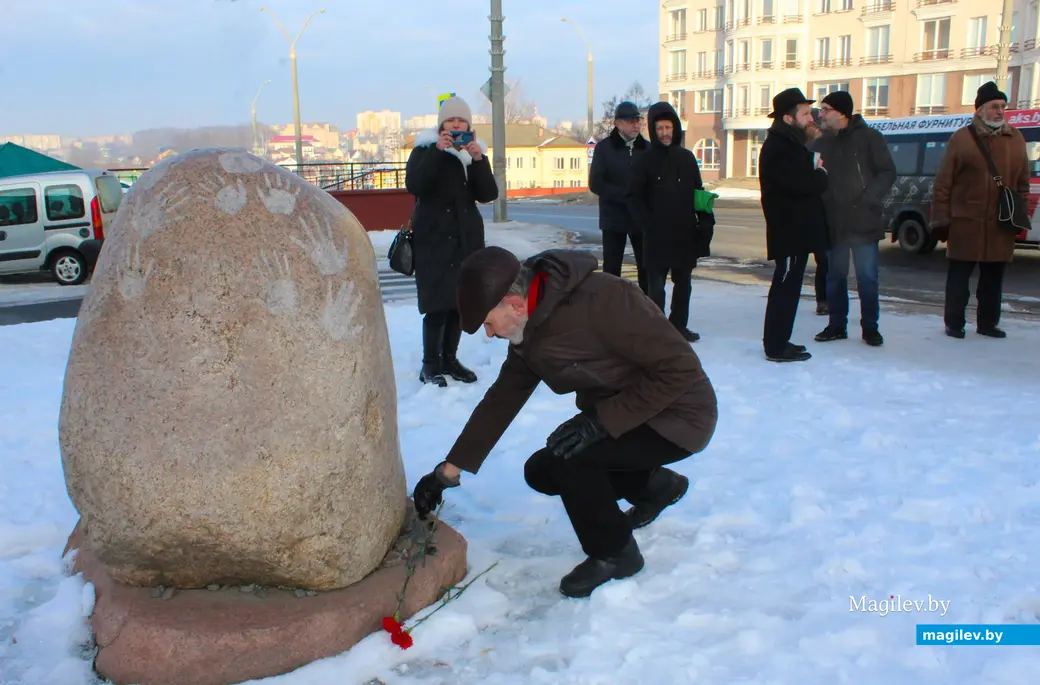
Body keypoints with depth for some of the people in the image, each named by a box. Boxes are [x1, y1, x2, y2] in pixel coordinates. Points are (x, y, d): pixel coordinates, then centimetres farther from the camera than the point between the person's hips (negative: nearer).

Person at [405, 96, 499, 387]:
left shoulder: (474, 151, 11)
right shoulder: (425, 150, 0)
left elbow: (488, 194, -2)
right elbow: (414, 185, -18)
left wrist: (479, 160, -16)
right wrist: (437, 151, -24)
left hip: (467, 237, 5)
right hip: (434, 238, -4)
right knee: (438, 303, -11)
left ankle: (449, 358, 19)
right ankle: (430, 364, -2)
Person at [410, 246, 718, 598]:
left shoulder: (602, 300, -31)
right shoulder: (528, 337, -3)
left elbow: (679, 367, -29)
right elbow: (499, 403, 5)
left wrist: (601, 420, -30)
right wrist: (447, 472, 5)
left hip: (678, 415, -9)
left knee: (566, 454, -26)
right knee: (541, 472, 8)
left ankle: (614, 554, -2)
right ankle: (655, 484, 23)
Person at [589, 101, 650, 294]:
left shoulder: (647, 148, 5)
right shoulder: (604, 148, -1)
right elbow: (596, 184, -8)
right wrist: (627, 196, -16)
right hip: (614, 218, -2)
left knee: (646, 268, 4)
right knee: (611, 269, 2)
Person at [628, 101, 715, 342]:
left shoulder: (686, 157, 9)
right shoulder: (645, 161, -2)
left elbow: (699, 193, 12)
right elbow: (635, 198, -5)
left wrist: (706, 221, 2)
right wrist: (648, 223, -17)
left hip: (685, 234, 4)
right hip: (657, 236, -4)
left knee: (683, 283, 13)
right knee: (656, 285, -1)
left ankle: (679, 325, 25)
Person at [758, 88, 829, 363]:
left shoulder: (791, 143, 18)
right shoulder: (778, 147, -16)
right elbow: (798, 184, -27)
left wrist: (815, 174, -1)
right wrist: (821, 175, -8)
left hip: (796, 230, 11)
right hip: (789, 231, -11)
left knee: (787, 287, 15)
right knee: (785, 287, -6)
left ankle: (778, 341, 23)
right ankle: (776, 347, 0)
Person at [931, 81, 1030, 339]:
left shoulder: (1015, 139, 9)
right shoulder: (962, 138, -2)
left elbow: (1023, 182, 15)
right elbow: (943, 182, -3)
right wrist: (940, 219, -6)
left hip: (1001, 224, 4)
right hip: (965, 222, -3)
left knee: (993, 277, 11)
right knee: (959, 275, 3)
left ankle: (987, 323, 22)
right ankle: (954, 323, 13)